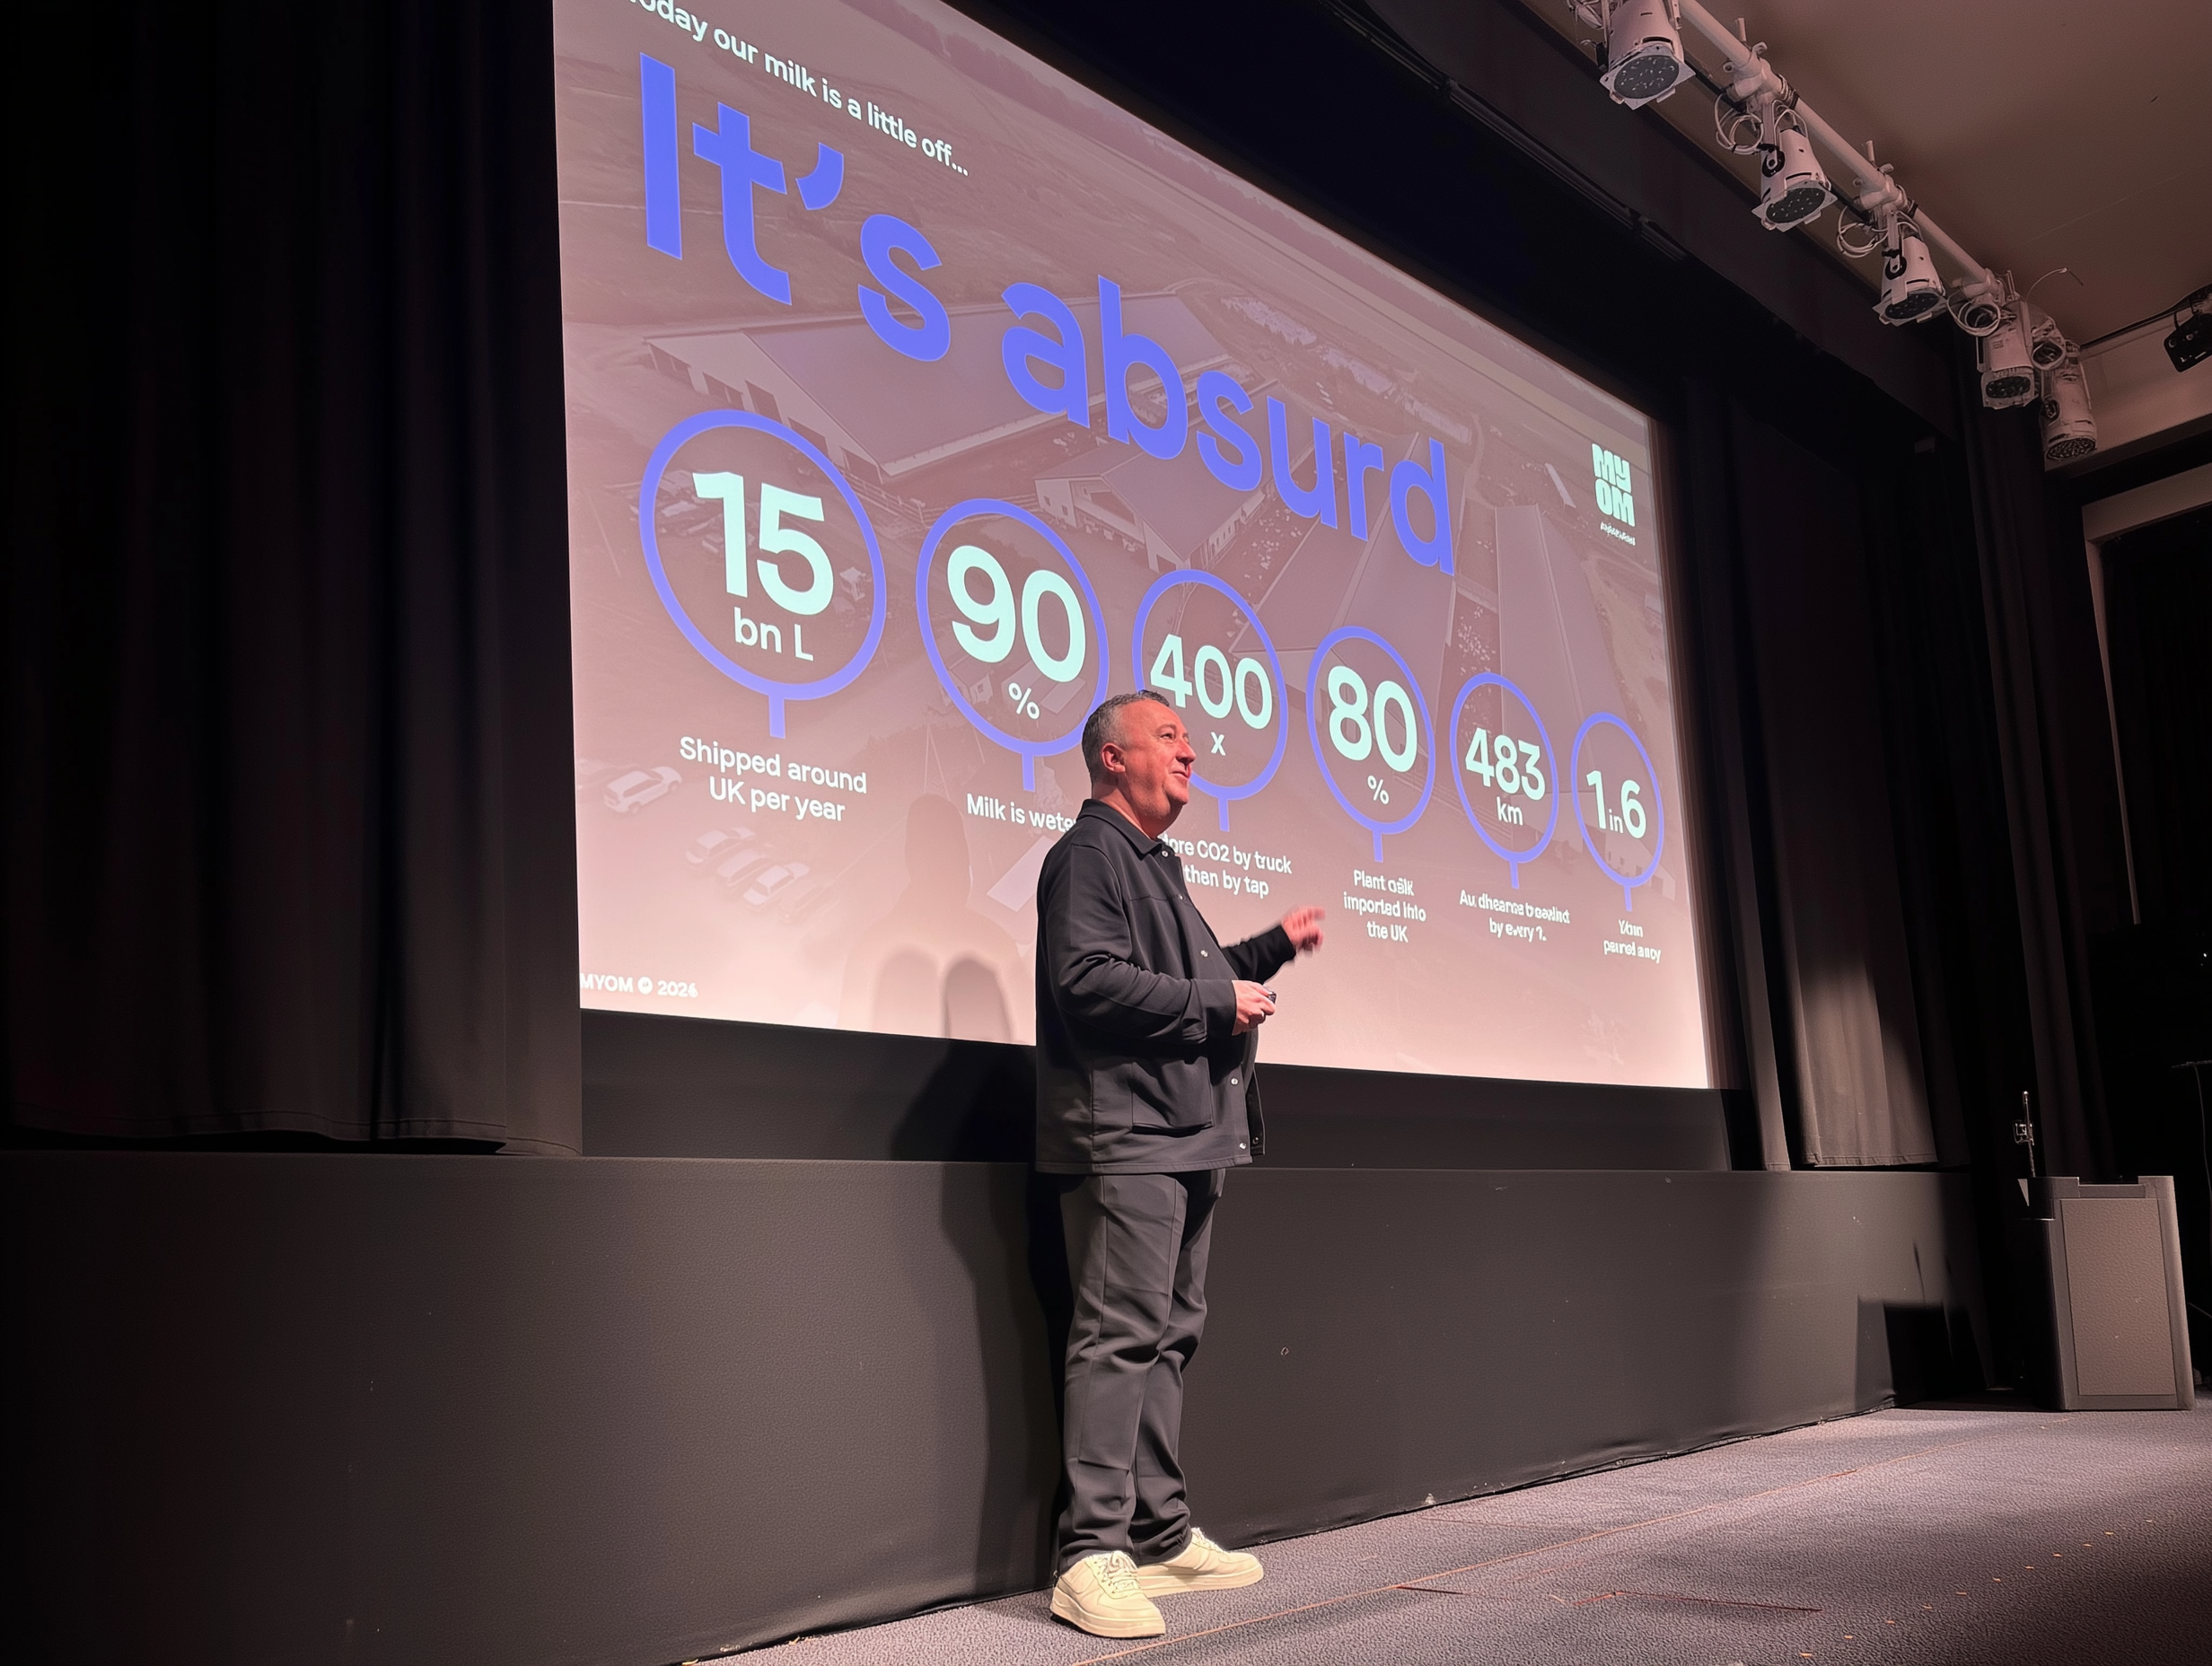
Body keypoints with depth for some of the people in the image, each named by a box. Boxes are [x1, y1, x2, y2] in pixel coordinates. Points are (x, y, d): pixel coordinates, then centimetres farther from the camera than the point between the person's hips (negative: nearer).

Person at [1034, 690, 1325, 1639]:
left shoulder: (1154, 864, 24)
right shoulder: (1089, 854, -7)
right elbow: (1087, 982, -20)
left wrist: (1273, 948, 22)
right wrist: (1216, 1003, -14)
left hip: (1185, 1135, 10)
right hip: (1123, 1134, -10)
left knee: (1168, 1336, 12)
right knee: (1120, 1336, -12)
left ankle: (1162, 1536, 19)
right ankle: (1092, 1554, -9)